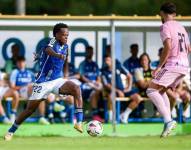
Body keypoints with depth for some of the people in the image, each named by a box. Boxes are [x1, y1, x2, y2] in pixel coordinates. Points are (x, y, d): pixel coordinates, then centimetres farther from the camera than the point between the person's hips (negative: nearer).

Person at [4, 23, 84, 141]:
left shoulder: (65, 47, 3)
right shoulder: (53, 42, -17)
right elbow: (48, 50, -44)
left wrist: (64, 75, 22)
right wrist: (57, 55, -65)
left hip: (57, 80, 5)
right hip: (43, 82, -5)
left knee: (76, 89, -23)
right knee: (30, 108, 1)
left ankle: (79, 122, -26)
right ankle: (11, 131, 21)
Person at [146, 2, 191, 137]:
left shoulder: (165, 26, -5)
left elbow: (168, 47, -18)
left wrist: (159, 66, -14)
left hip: (172, 64, -8)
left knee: (151, 90, -10)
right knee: (161, 91, 20)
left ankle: (168, 121, -25)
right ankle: (168, 121, 9)